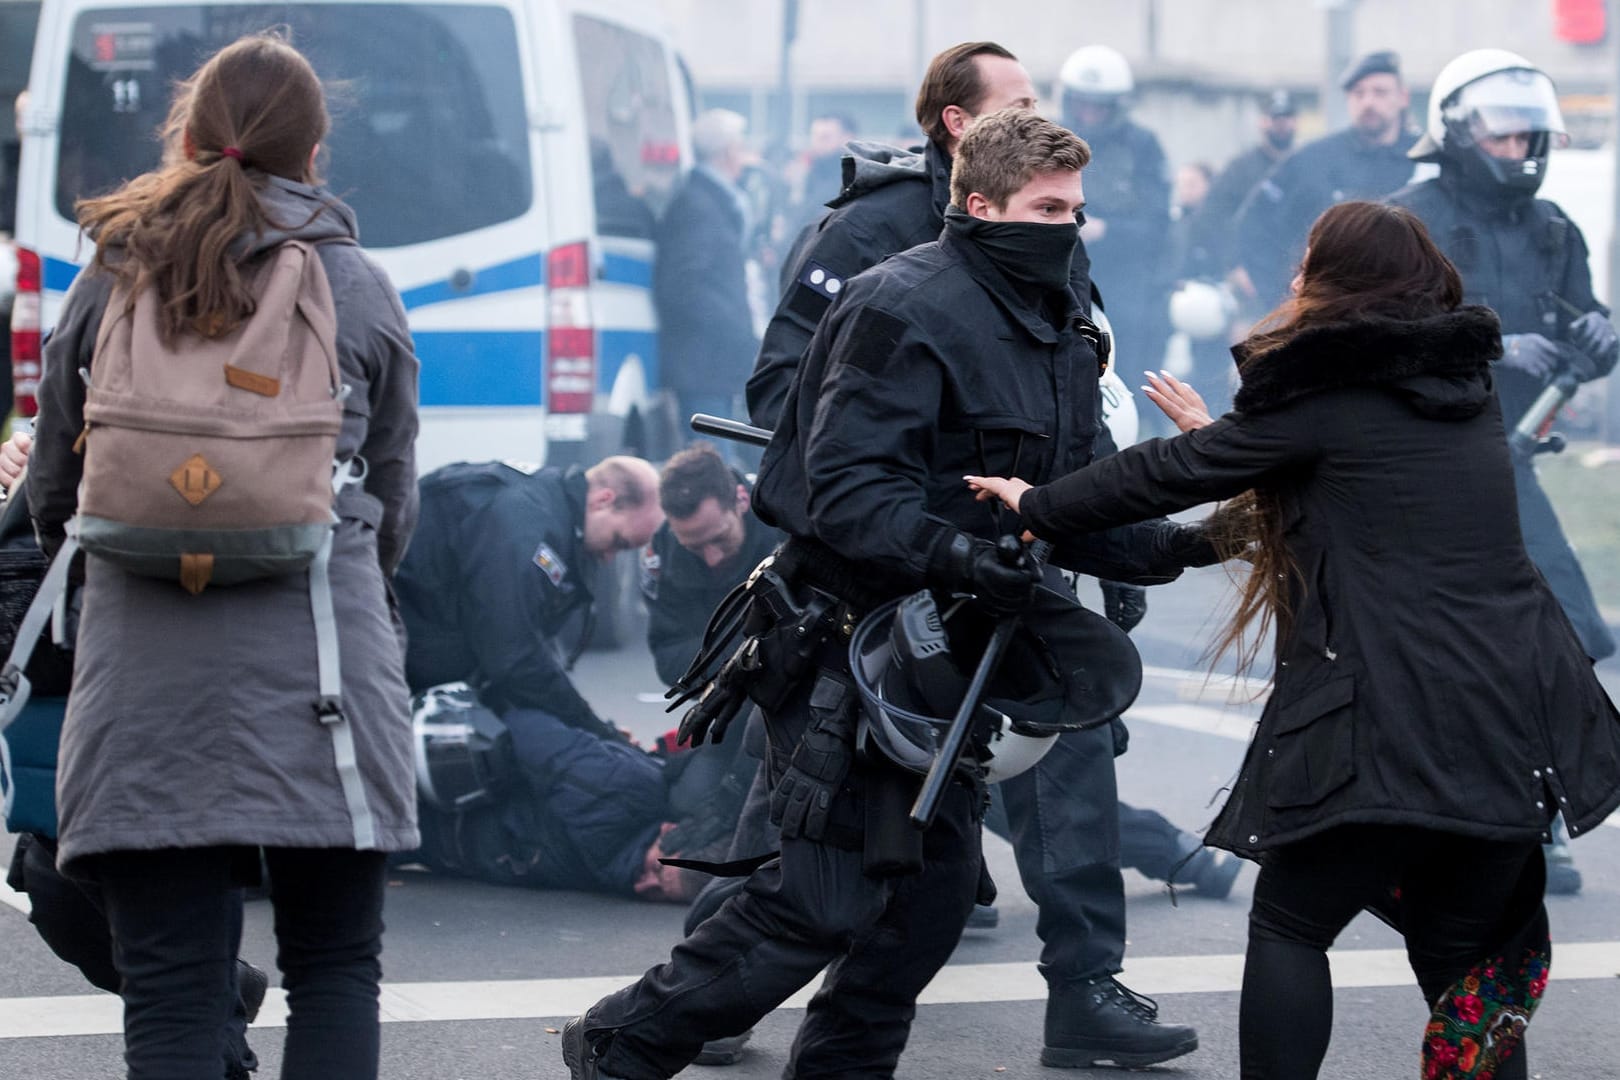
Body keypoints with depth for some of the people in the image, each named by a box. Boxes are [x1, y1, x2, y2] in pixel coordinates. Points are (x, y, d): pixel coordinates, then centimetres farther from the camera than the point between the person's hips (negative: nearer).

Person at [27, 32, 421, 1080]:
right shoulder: (359, 290, 6)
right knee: (335, 968, 9)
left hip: (144, 671, 1)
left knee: (170, 991, 1)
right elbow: (394, 503, 11)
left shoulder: (107, 283, 8)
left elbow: (52, 494, 15)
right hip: (316, 665, -1)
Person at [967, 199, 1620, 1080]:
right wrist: (1228, 443, 37)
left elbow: (1175, 473, 3)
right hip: (1517, 726, 6)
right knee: (1463, 956, 15)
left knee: (1289, 928, 9)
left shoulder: (1323, 396, -5)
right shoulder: (1467, 387, 15)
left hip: (1391, 727, -6)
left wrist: (1041, 508, 16)